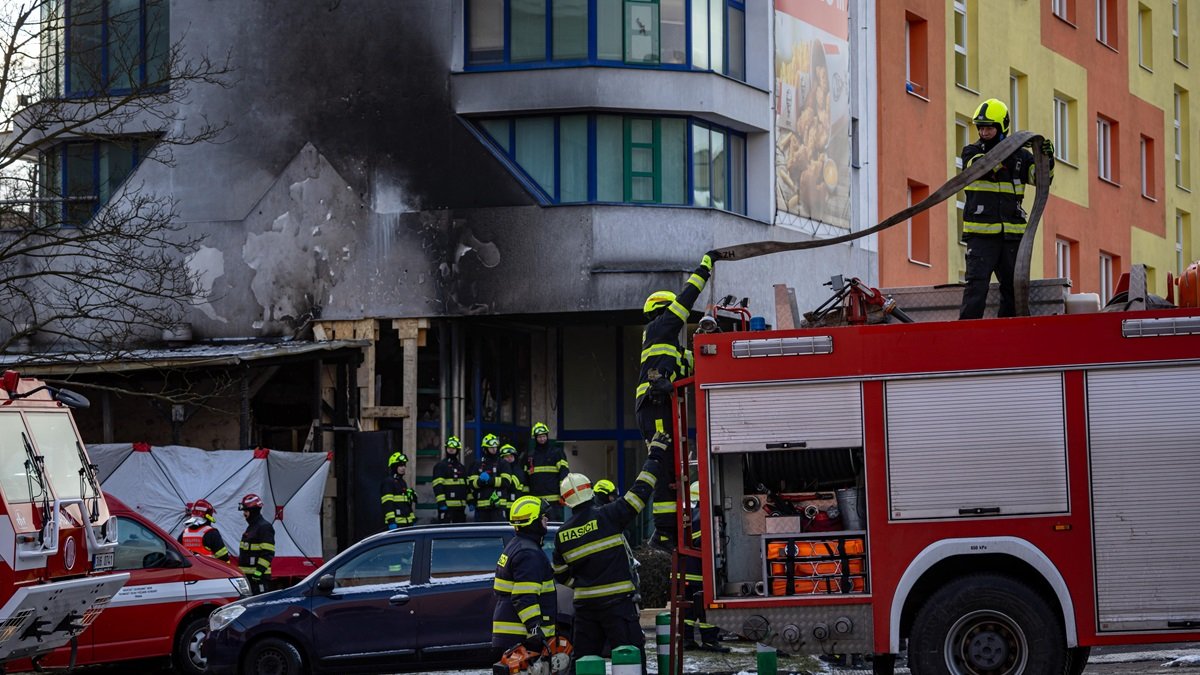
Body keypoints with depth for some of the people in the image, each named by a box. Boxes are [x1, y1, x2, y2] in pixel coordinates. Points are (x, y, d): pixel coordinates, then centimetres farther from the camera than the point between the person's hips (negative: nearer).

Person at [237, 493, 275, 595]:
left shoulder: (264, 527, -13)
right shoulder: (251, 527, 20)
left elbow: (268, 553, -19)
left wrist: (259, 570, -24)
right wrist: (241, 570, 27)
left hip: (259, 575, -10)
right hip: (247, 574, 10)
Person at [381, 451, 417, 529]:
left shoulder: (403, 482, 21)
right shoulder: (388, 482, -8)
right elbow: (387, 504, -17)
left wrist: (413, 520, 22)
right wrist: (391, 521, -24)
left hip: (407, 523, 9)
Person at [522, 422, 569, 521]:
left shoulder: (557, 453, 4)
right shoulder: (529, 455, 18)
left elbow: (564, 472, -3)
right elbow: (526, 477, 22)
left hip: (553, 498, -4)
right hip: (535, 498, 4)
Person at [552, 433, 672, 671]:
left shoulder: (562, 534, 7)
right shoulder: (606, 516, -8)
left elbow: (560, 573, 16)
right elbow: (640, 491, -6)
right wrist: (656, 457, 3)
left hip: (584, 604, 5)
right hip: (616, 601, -5)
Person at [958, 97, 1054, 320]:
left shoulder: (1019, 155, 10)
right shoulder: (972, 151, 5)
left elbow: (1041, 177, 0)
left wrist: (1047, 160, -21)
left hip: (1012, 234, 3)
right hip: (980, 233, -3)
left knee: (1014, 288, 6)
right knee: (977, 284, -13)